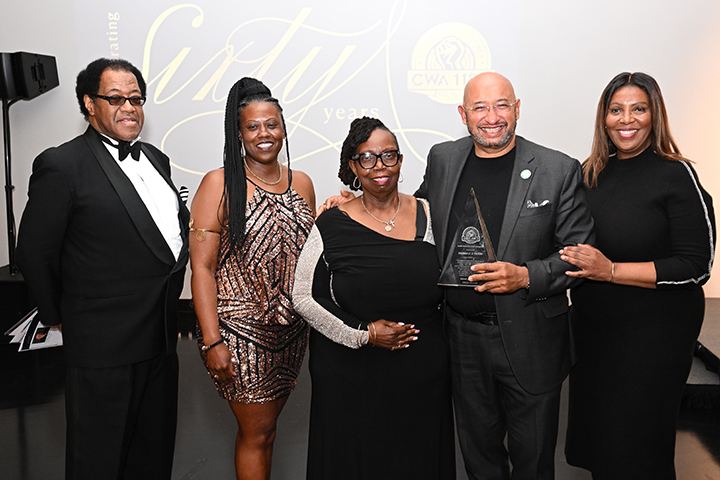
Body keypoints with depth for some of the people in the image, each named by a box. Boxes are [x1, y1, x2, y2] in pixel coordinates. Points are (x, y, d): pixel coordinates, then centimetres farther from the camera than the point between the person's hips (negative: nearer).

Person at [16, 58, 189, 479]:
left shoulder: (156, 159, 11)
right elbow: (35, 252, -9)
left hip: (162, 339, 7)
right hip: (104, 345, -6)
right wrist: (59, 317, 1)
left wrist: (172, 313, 14)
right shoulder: (62, 165, -12)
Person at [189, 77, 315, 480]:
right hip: (240, 329, -4)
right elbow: (202, 266, -11)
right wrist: (211, 341, -15)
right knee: (257, 432, 4)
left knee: (265, 427, 16)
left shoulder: (302, 183, 8)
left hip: (292, 329, 5)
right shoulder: (220, 184, -7)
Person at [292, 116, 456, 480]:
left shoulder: (427, 215, 1)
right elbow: (302, 296, -5)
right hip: (350, 378, -2)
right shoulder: (332, 226, -7)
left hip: (423, 374, 2)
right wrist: (364, 334, -12)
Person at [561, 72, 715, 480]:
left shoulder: (677, 175, -12)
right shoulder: (592, 173, 5)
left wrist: (611, 271, -22)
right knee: (592, 435, 19)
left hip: (654, 335, -5)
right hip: (591, 325, 6)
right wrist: (568, 259, -2)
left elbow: (697, 267, -16)